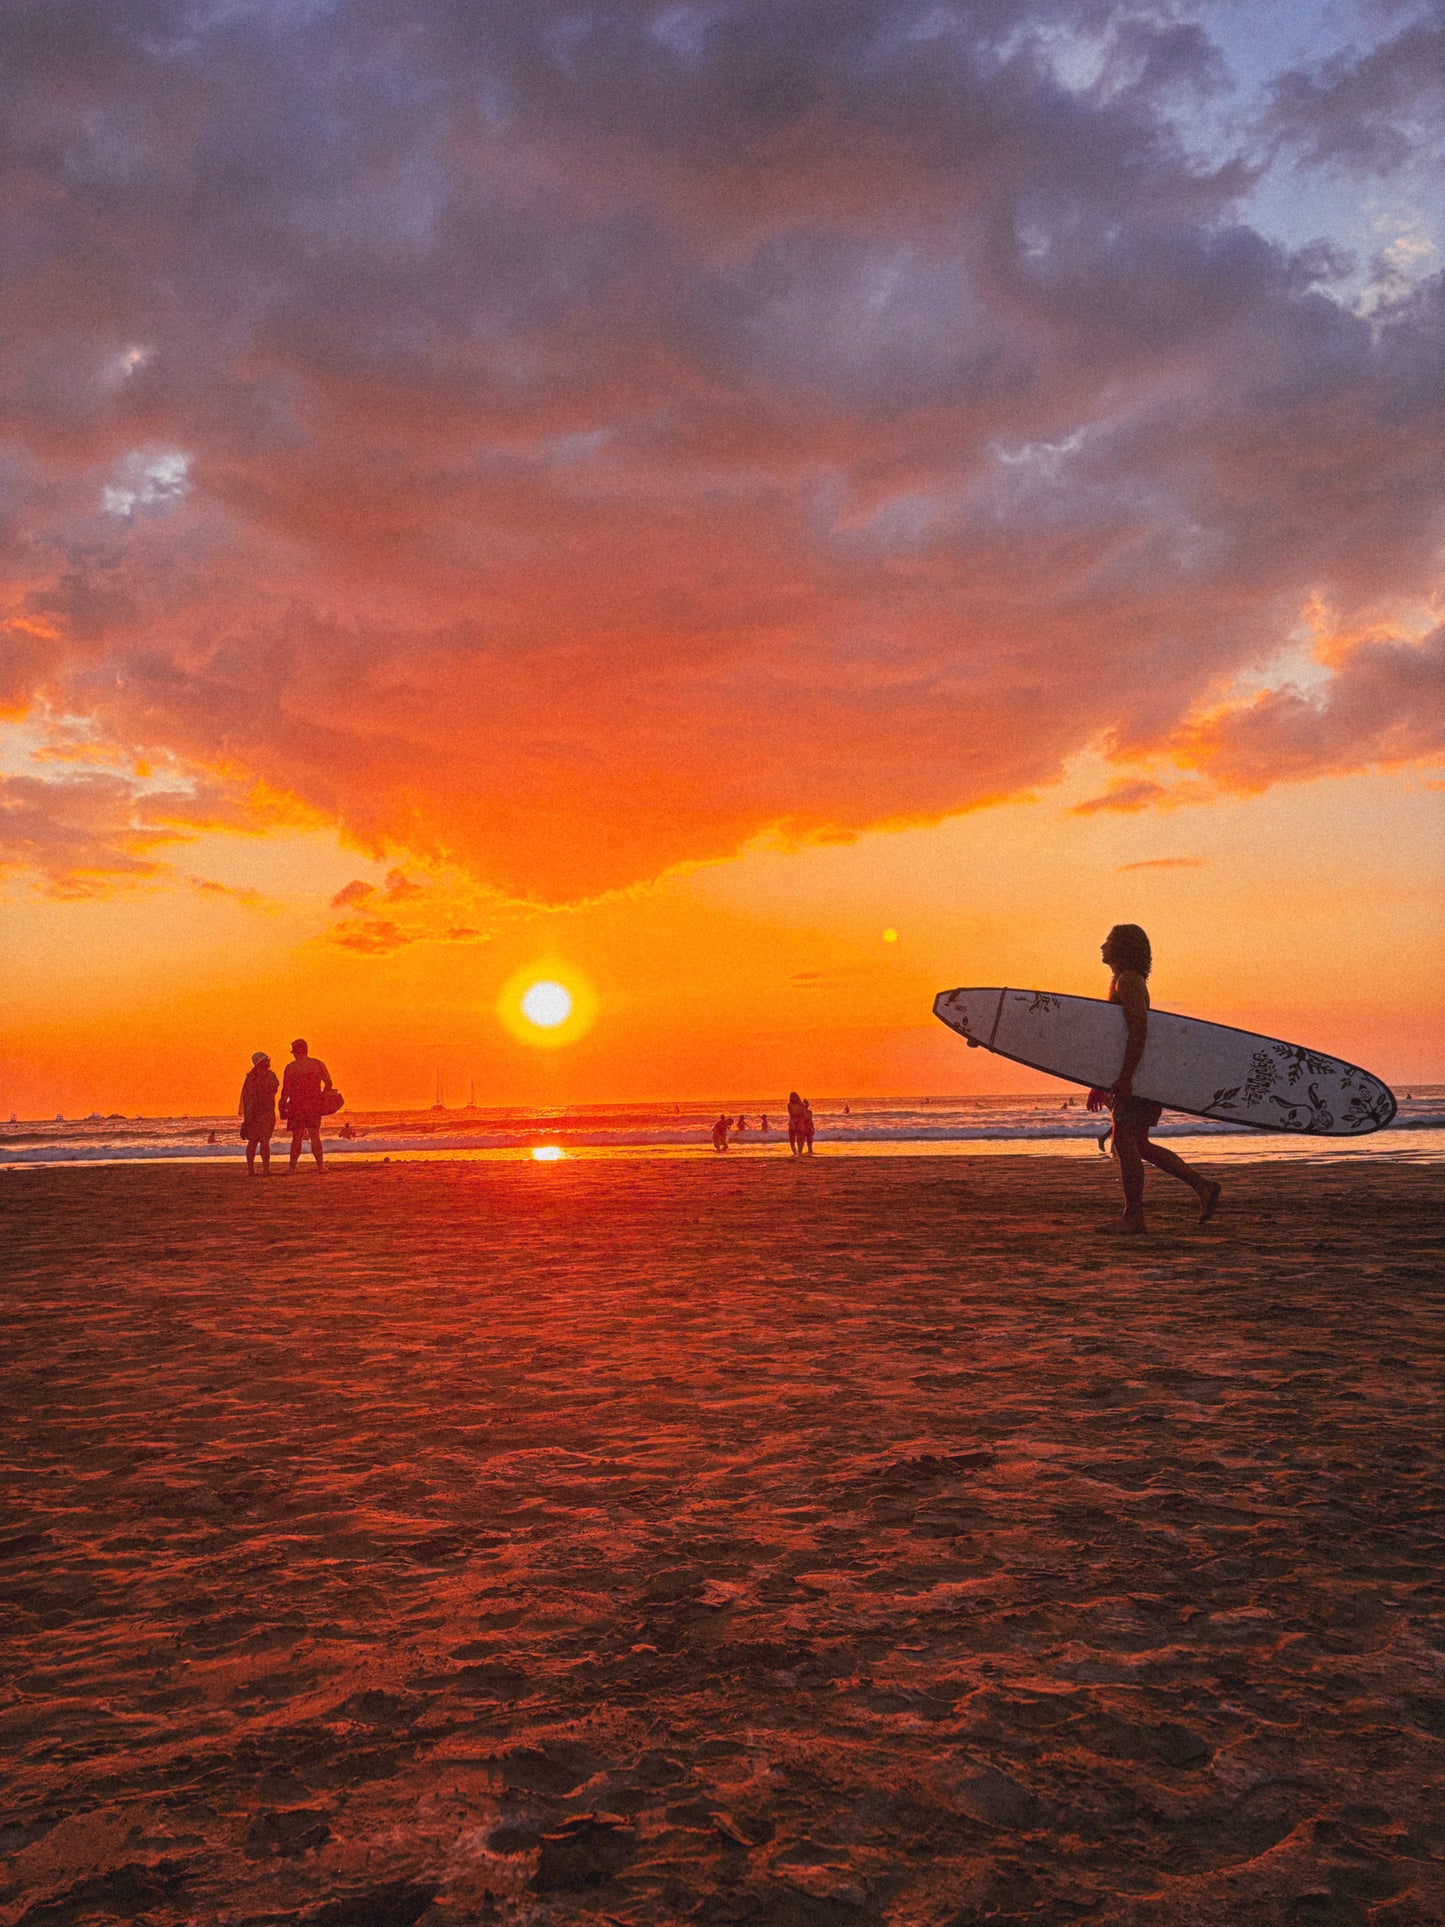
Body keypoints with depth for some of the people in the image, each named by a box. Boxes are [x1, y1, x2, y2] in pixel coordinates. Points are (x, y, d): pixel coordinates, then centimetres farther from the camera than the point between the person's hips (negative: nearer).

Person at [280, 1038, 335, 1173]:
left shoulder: (290, 1067, -3)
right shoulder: (318, 1064, 2)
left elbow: (285, 1090, -4)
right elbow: (328, 1083, 2)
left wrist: (282, 1107, 4)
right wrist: (322, 1099, 14)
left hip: (296, 1106, -2)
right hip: (314, 1106, 2)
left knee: (296, 1138, 4)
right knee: (315, 1136, 6)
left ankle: (292, 1167, 1)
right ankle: (320, 1166, 2)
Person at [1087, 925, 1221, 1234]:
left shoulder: (1128, 981, -12)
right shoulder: (1123, 981, 21)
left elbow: (1139, 1029, -24)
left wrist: (1124, 1078, -28)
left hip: (1138, 1072, -10)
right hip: (1134, 1075, 10)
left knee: (1125, 1142, -8)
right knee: (1138, 1146, 12)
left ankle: (1133, 1217, -5)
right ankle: (1202, 1186, 15)